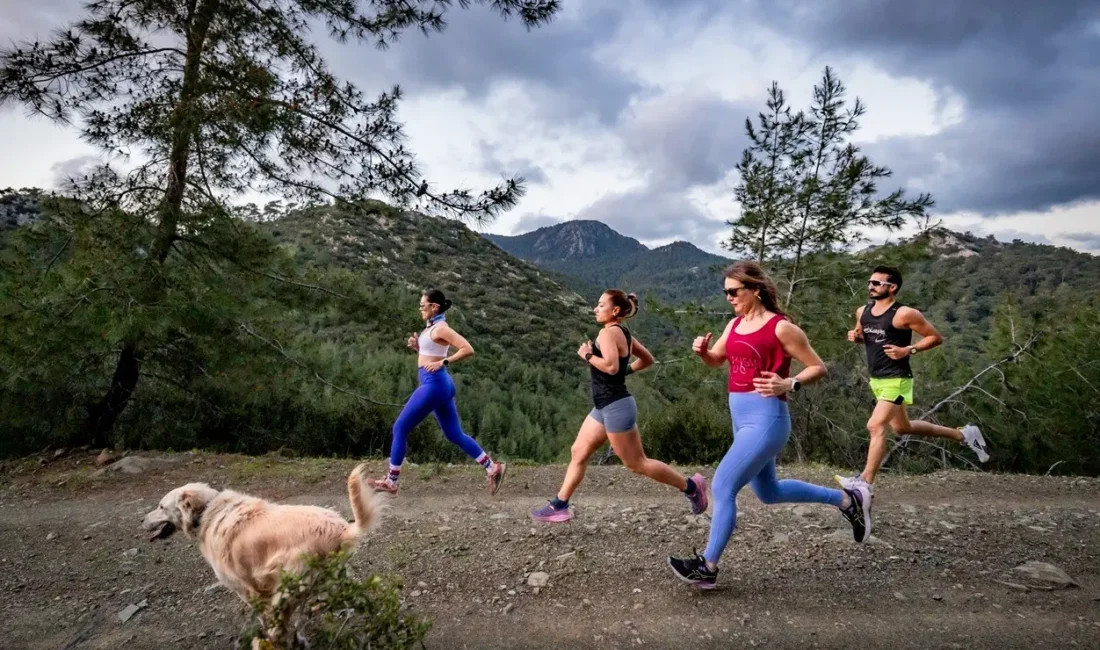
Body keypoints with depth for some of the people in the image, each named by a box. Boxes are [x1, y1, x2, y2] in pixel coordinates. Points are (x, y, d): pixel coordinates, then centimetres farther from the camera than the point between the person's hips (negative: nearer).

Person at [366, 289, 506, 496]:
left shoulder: (441, 328, -13)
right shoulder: (432, 327, 16)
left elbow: (468, 349, -22)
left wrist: (443, 362, -25)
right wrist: (416, 346, 8)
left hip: (433, 384, -10)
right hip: (439, 385, 10)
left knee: (400, 428, 1)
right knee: (456, 435, 11)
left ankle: (391, 482, 11)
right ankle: (493, 468, 11)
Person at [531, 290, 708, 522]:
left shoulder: (608, 332, -16)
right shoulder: (623, 333, 11)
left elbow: (611, 366, -31)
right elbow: (648, 359, 19)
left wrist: (587, 355, -17)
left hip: (616, 407, -10)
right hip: (605, 408, 10)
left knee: (637, 463, 0)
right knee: (578, 453, 11)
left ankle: (691, 486, 12)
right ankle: (559, 506, 18)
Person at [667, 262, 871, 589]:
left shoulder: (781, 327, -12)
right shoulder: (735, 324, 9)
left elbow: (818, 368, -7)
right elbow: (716, 360, 21)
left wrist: (788, 385, -24)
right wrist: (701, 350, -1)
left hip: (766, 419, -9)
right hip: (741, 418, 9)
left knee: (722, 486, -10)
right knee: (768, 492, 21)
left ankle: (707, 566, 5)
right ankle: (847, 499, 37)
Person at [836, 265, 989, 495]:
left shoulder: (904, 314, -16)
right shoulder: (862, 312, 4)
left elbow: (936, 337, -9)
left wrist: (908, 350, -20)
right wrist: (854, 336, -1)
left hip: (896, 380, -9)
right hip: (877, 380, 9)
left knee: (875, 426, -18)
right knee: (902, 428, 22)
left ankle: (866, 482, -12)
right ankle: (963, 434, 40)